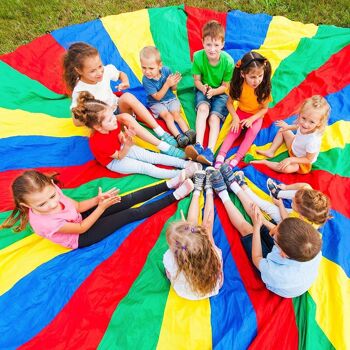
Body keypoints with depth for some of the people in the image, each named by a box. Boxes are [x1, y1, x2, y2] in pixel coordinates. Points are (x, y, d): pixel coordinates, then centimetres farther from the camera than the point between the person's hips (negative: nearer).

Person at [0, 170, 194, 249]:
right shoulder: (45, 222, -37)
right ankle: (174, 196, -5)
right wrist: (102, 207, -25)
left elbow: (78, 206, -7)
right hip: (82, 237, -6)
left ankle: (169, 183, 3)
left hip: (80, 217, 6)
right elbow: (81, 228, -24)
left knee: (128, 200, -6)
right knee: (132, 214, -13)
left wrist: (97, 199, -24)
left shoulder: (50, 190, -19)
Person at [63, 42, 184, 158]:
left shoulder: (105, 70, -10)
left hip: (117, 108, 5)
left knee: (127, 96, -29)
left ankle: (162, 133, -28)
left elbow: (121, 74, 12)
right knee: (126, 117, -36)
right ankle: (163, 146, -34)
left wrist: (125, 82, -12)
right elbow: (77, 121, -17)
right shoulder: (80, 91, -22)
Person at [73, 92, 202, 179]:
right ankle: (179, 174, -24)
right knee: (146, 167, -19)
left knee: (154, 157, -5)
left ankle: (185, 163, -7)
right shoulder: (98, 143, -34)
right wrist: (128, 144, -43)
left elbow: (120, 139, -4)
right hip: (114, 161, -6)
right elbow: (119, 156, -24)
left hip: (122, 148, 6)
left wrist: (126, 137, -28)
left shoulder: (112, 126, -15)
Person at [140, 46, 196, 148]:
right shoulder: (146, 80, -21)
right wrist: (167, 84, -30)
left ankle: (188, 132, -25)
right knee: (167, 116, -23)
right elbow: (157, 97, -22)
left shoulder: (166, 70, -13)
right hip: (156, 103, -2)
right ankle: (178, 136, -31)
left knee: (176, 113, -19)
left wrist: (174, 83, -25)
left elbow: (173, 89, -1)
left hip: (171, 99, 3)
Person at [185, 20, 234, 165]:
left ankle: (210, 151, -37)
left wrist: (213, 91, -28)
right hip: (203, 90, 1)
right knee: (203, 108, -30)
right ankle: (198, 145, -42)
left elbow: (225, 86, -9)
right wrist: (203, 88, -27)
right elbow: (197, 80, -5)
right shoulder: (198, 57, -15)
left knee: (214, 117, -25)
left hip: (220, 93, -1)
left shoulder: (228, 61, -18)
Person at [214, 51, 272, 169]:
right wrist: (235, 117, -24)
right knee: (234, 131, -23)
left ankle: (236, 159, -31)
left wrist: (251, 119, -26)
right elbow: (229, 103, -10)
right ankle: (221, 156, -28)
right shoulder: (238, 85, -20)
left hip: (256, 115, -1)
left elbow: (264, 109, -11)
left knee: (252, 132, -27)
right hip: (241, 112, 1)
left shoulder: (264, 87, -21)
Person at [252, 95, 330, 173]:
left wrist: (291, 159, -32)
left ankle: (265, 162, -13)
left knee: (286, 168, -36)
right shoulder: (305, 127, -26)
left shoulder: (312, 141, -42)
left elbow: (309, 159, -27)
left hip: (301, 162, -7)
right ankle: (270, 151, 8)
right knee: (282, 130, 9)